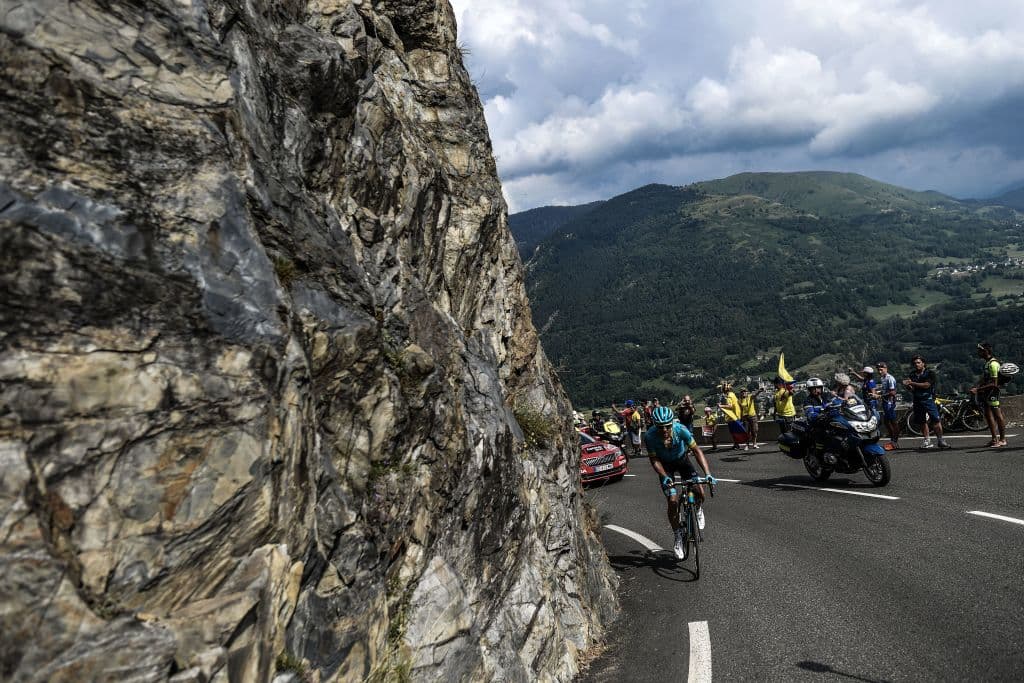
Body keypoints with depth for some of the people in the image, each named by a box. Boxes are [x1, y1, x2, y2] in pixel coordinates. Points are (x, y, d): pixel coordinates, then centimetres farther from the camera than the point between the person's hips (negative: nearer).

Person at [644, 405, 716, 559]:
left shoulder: (680, 430, -33)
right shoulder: (650, 436, -32)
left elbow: (697, 450, -28)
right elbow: (655, 460, -22)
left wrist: (707, 473, -36)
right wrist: (665, 477, -38)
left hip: (682, 460, 1)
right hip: (665, 464, 0)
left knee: (700, 492, -17)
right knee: (673, 501, -13)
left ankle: (698, 509, 20)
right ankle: (678, 537, 7)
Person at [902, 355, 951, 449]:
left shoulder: (930, 373, -1)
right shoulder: (912, 374, 12)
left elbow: (926, 385, -13)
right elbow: (912, 389, 11)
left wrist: (912, 383, -13)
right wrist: (907, 385, -11)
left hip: (928, 399, -4)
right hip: (917, 400, 4)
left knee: (936, 420, -11)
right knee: (922, 422, 7)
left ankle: (940, 440, -5)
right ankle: (927, 440, 14)